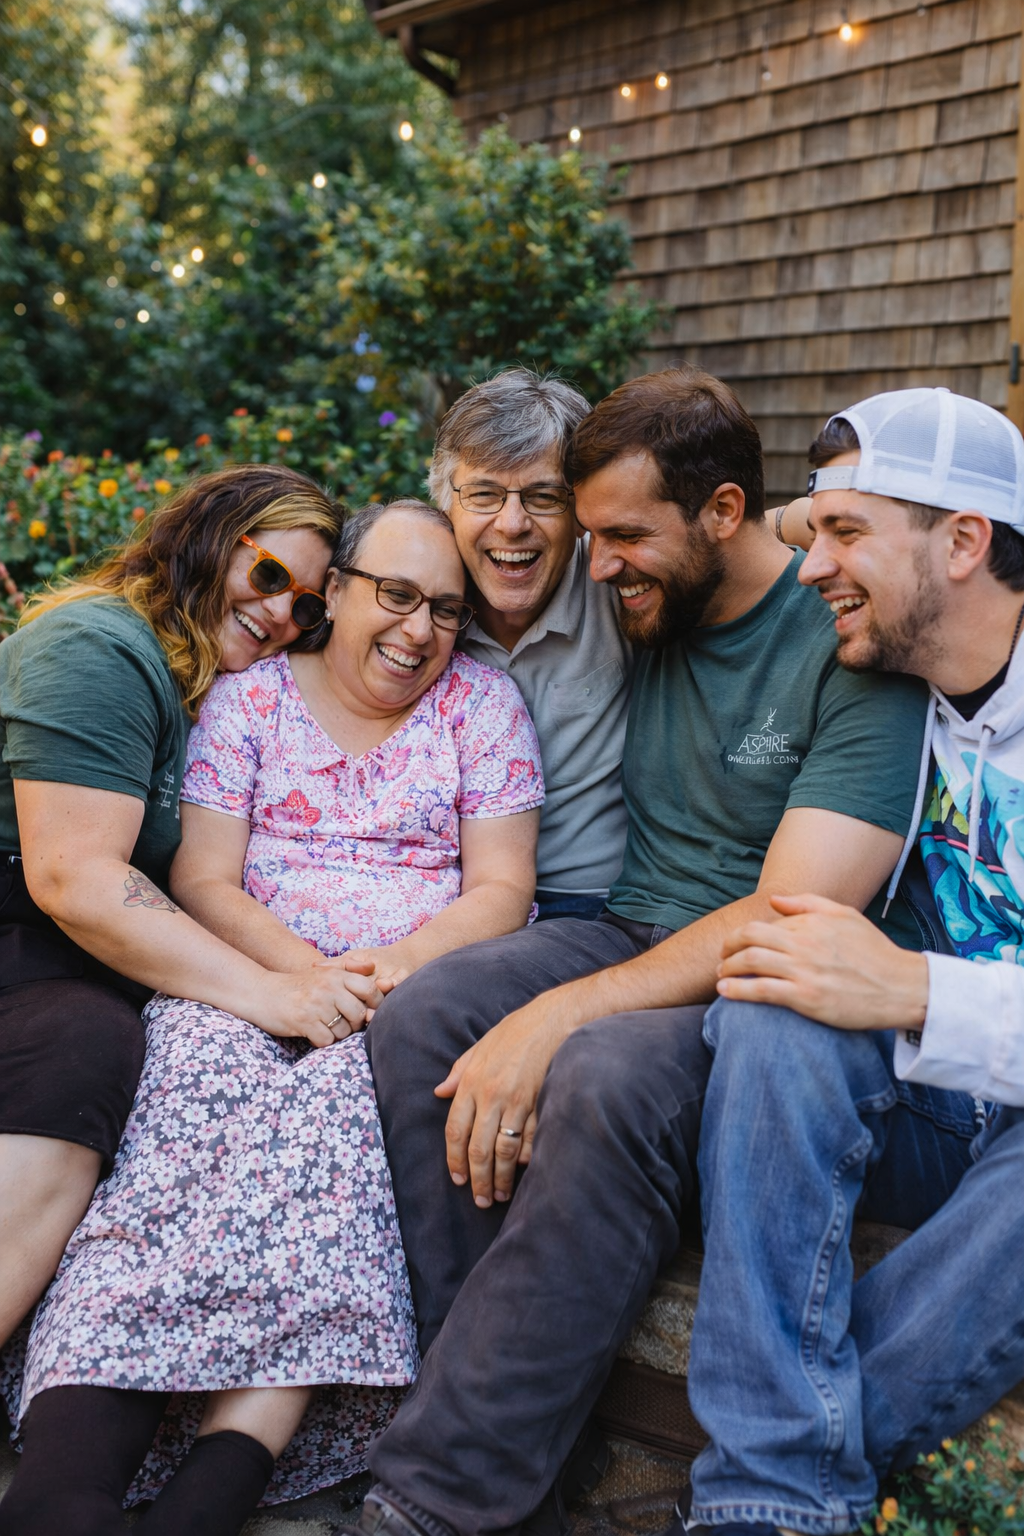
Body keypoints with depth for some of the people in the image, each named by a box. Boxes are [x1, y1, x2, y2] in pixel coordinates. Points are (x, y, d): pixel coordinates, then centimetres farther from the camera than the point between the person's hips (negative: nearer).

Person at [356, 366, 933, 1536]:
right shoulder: (642, 618, 8)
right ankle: (517, 1441, -13)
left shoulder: (854, 648, -12)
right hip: (635, 934, 6)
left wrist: (561, 1015, -26)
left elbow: (794, 920, -21)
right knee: (418, 1019, -20)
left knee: (607, 1076, -35)